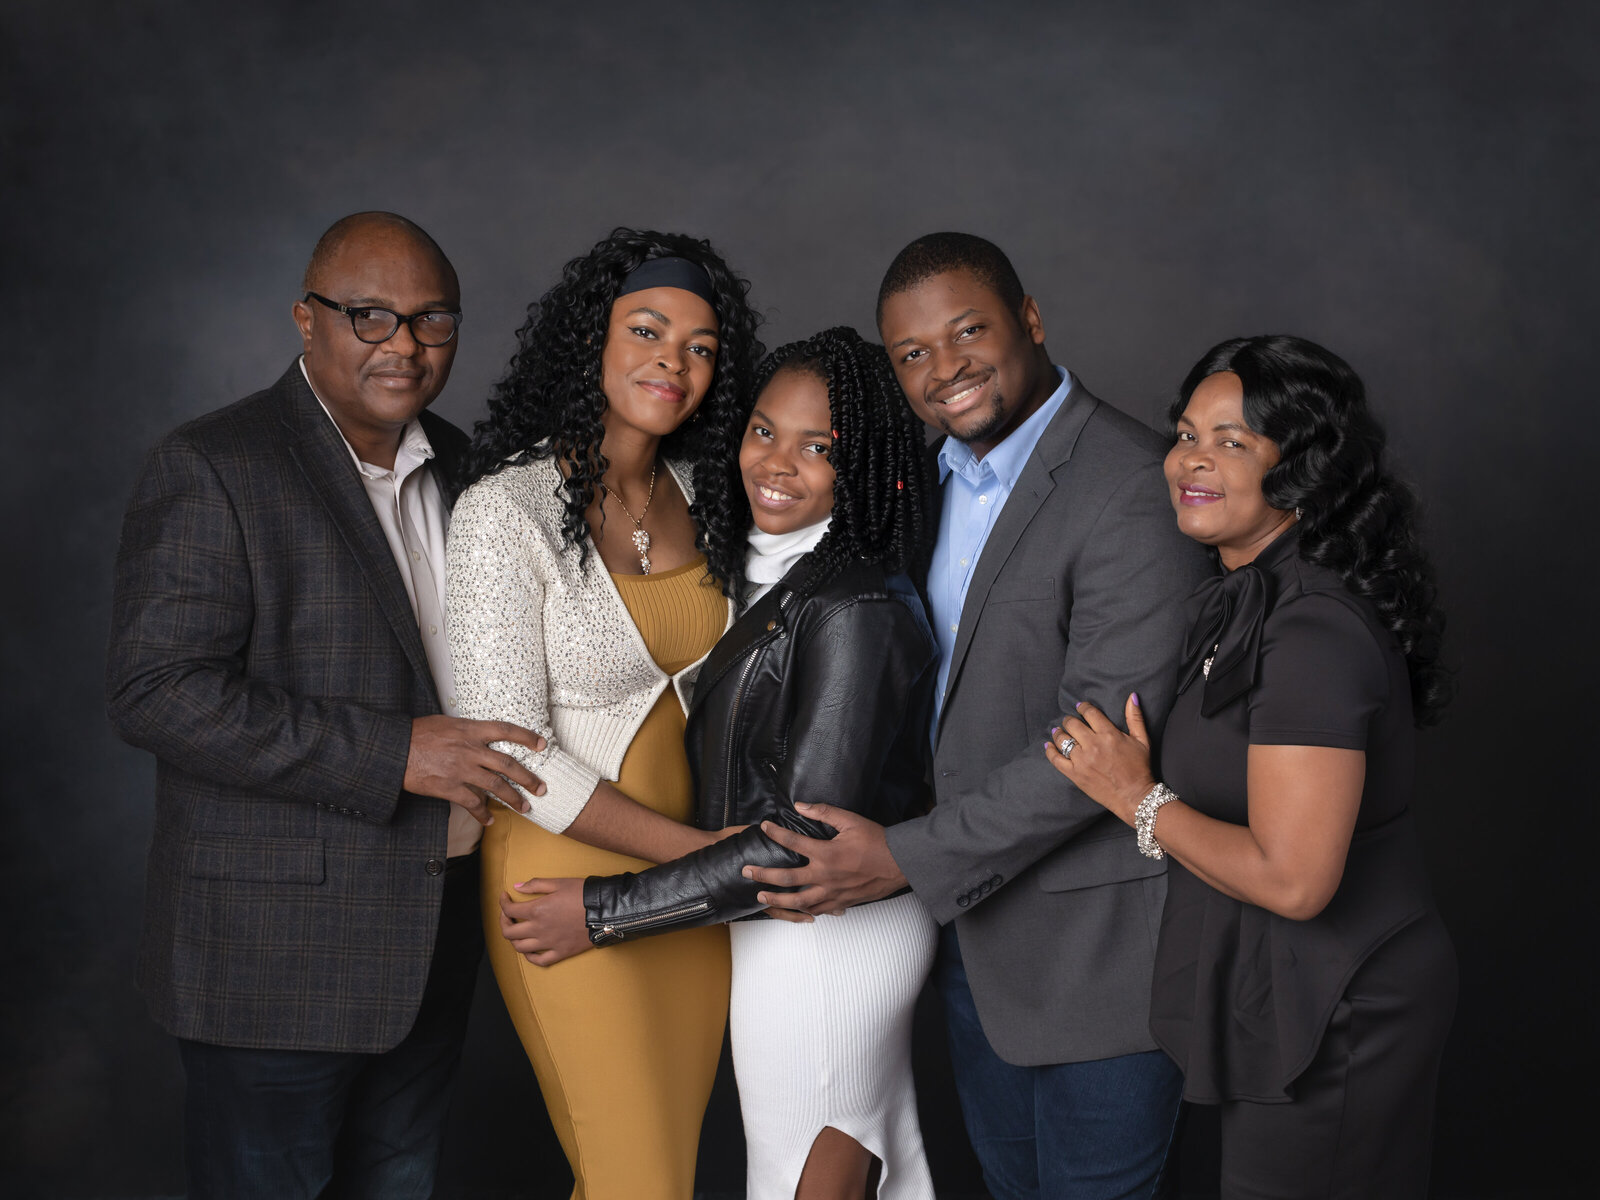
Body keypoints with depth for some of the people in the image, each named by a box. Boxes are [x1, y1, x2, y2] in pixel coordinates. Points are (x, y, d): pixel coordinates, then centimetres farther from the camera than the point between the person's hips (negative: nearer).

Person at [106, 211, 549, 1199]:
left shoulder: (457, 464, 10)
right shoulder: (213, 467, -13)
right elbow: (157, 691, -21)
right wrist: (394, 754, -24)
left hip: (432, 939, 7)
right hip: (278, 951, -7)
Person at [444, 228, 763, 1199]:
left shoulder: (697, 493, 4)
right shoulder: (507, 509, -16)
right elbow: (512, 750, -19)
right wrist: (704, 853, -18)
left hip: (688, 881, 6)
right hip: (569, 874, -6)